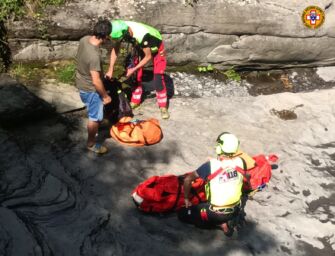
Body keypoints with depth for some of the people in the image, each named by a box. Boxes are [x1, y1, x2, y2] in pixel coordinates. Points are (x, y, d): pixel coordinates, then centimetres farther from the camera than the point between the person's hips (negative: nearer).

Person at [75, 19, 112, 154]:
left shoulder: (84, 39, -13)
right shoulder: (94, 56, -39)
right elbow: (96, 81, -31)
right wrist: (105, 96, -18)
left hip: (81, 82, 8)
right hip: (90, 89, -8)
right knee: (95, 117, 13)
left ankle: (94, 126, 59)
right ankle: (91, 144, 31)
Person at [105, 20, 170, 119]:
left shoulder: (141, 35, -45)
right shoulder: (121, 29, -26)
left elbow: (148, 57, -30)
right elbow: (115, 49, -10)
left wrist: (133, 69, -26)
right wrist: (111, 69, -14)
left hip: (156, 49, -6)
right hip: (141, 47, 6)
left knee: (158, 79, -10)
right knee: (136, 76, 5)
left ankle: (163, 107, 2)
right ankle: (135, 101, 23)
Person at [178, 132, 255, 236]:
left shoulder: (211, 165, -20)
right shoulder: (240, 162, -9)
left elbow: (188, 179, -13)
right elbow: (252, 163, 15)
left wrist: (186, 199, 1)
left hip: (216, 213, -6)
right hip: (235, 210, 6)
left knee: (182, 214, 9)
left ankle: (220, 224, 0)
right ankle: (227, 221, 11)